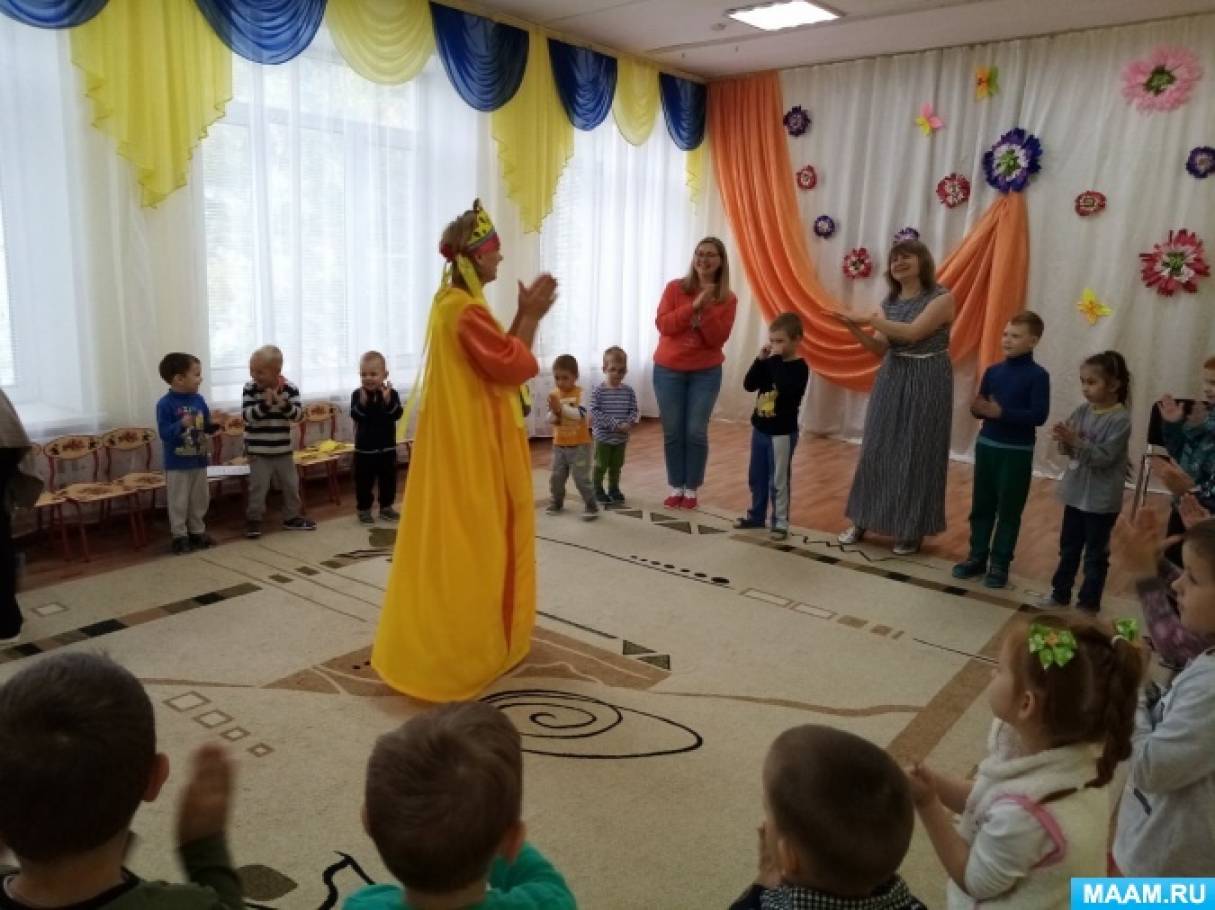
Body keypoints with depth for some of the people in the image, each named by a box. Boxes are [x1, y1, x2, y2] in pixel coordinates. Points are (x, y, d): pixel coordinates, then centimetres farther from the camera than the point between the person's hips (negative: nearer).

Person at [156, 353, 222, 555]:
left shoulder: (199, 400, 3)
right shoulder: (165, 404, -15)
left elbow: (206, 428, 11)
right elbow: (164, 433, -20)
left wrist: (215, 425, -10)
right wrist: (181, 424, -35)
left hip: (199, 461, 6)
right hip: (177, 464, -6)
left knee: (200, 500, 15)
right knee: (178, 502, 4)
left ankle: (197, 531, 29)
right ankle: (180, 536, 15)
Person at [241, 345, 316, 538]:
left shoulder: (290, 388, -6)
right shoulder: (250, 388, -9)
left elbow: (298, 415, -10)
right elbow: (247, 416, -17)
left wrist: (283, 403, -27)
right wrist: (265, 403, -30)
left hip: (283, 449, 3)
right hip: (258, 451, -3)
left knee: (291, 484, 12)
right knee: (258, 486, 0)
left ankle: (292, 517, 28)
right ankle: (253, 519, 16)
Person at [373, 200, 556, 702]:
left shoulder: (456, 302, 12)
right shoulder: (463, 309, -20)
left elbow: (499, 358, 14)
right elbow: (511, 365, -21)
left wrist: (526, 315, 6)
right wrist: (530, 315, -12)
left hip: (470, 439, 11)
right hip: (471, 444, -11)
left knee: (469, 540, 19)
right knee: (471, 540, 0)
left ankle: (467, 637, 32)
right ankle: (465, 646, 13)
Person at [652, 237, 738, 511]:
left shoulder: (727, 299, -3)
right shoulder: (675, 288, -4)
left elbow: (718, 338, -10)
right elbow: (662, 325, -14)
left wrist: (707, 309, -22)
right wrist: (694, 305, -21)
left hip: (706, 373, 0)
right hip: (668, 370, 0)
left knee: (696, 432, 0)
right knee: (672, 432, 5)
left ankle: (692, 489, 14)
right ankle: (675, 487, 18)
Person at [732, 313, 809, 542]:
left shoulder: (799, 367, -13)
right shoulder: (769, 363, 6)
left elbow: (785, 389, -32)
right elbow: (749, 385, -2)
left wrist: (776, 359, -26)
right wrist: (761, 360, -11)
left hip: (782, 433, -7)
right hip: (760, 429, 7)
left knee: (778, 481, -1)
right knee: (756, 477, 16)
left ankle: (780, 523, 8)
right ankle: (756, 515, 29)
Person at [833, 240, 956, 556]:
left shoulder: (942, 298, -10)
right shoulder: (889, 302, 8)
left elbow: (912, 333, -23)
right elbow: (880, 348, 2)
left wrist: (869, 319, -23)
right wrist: (854, 328, -14)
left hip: (926, 383, -5)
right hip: (891, 380, 6)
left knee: (917, 455, 1)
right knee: (877, 450, 7)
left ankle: (912, 530, 13)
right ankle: (863, 521, 18)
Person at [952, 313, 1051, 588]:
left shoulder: (1038, 376, -10)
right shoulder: (992, 371, 5)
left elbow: (1039, 415, -18)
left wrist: (1002, 412, -26)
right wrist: (979, 408, -15)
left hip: (1017, 452, -5)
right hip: (986, 446, 5)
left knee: (1009, 510, 5)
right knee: (981, 505, 12)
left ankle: (1000, 563, 15)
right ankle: (977, 557, 23)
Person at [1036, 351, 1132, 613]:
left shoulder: (1120, 419, -17)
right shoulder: (1082, 411, 1)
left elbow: (1104, 457, -23)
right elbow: (1070, 450, 4)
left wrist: (1076, 441, -32)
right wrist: (1064, 440, -17)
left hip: (1102, 500, -6)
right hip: (1076, 492, 6)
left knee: (1095, 554, 8)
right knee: (1068, 548, 18)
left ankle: (1089, 603, 19)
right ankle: (1060, 593, 31)